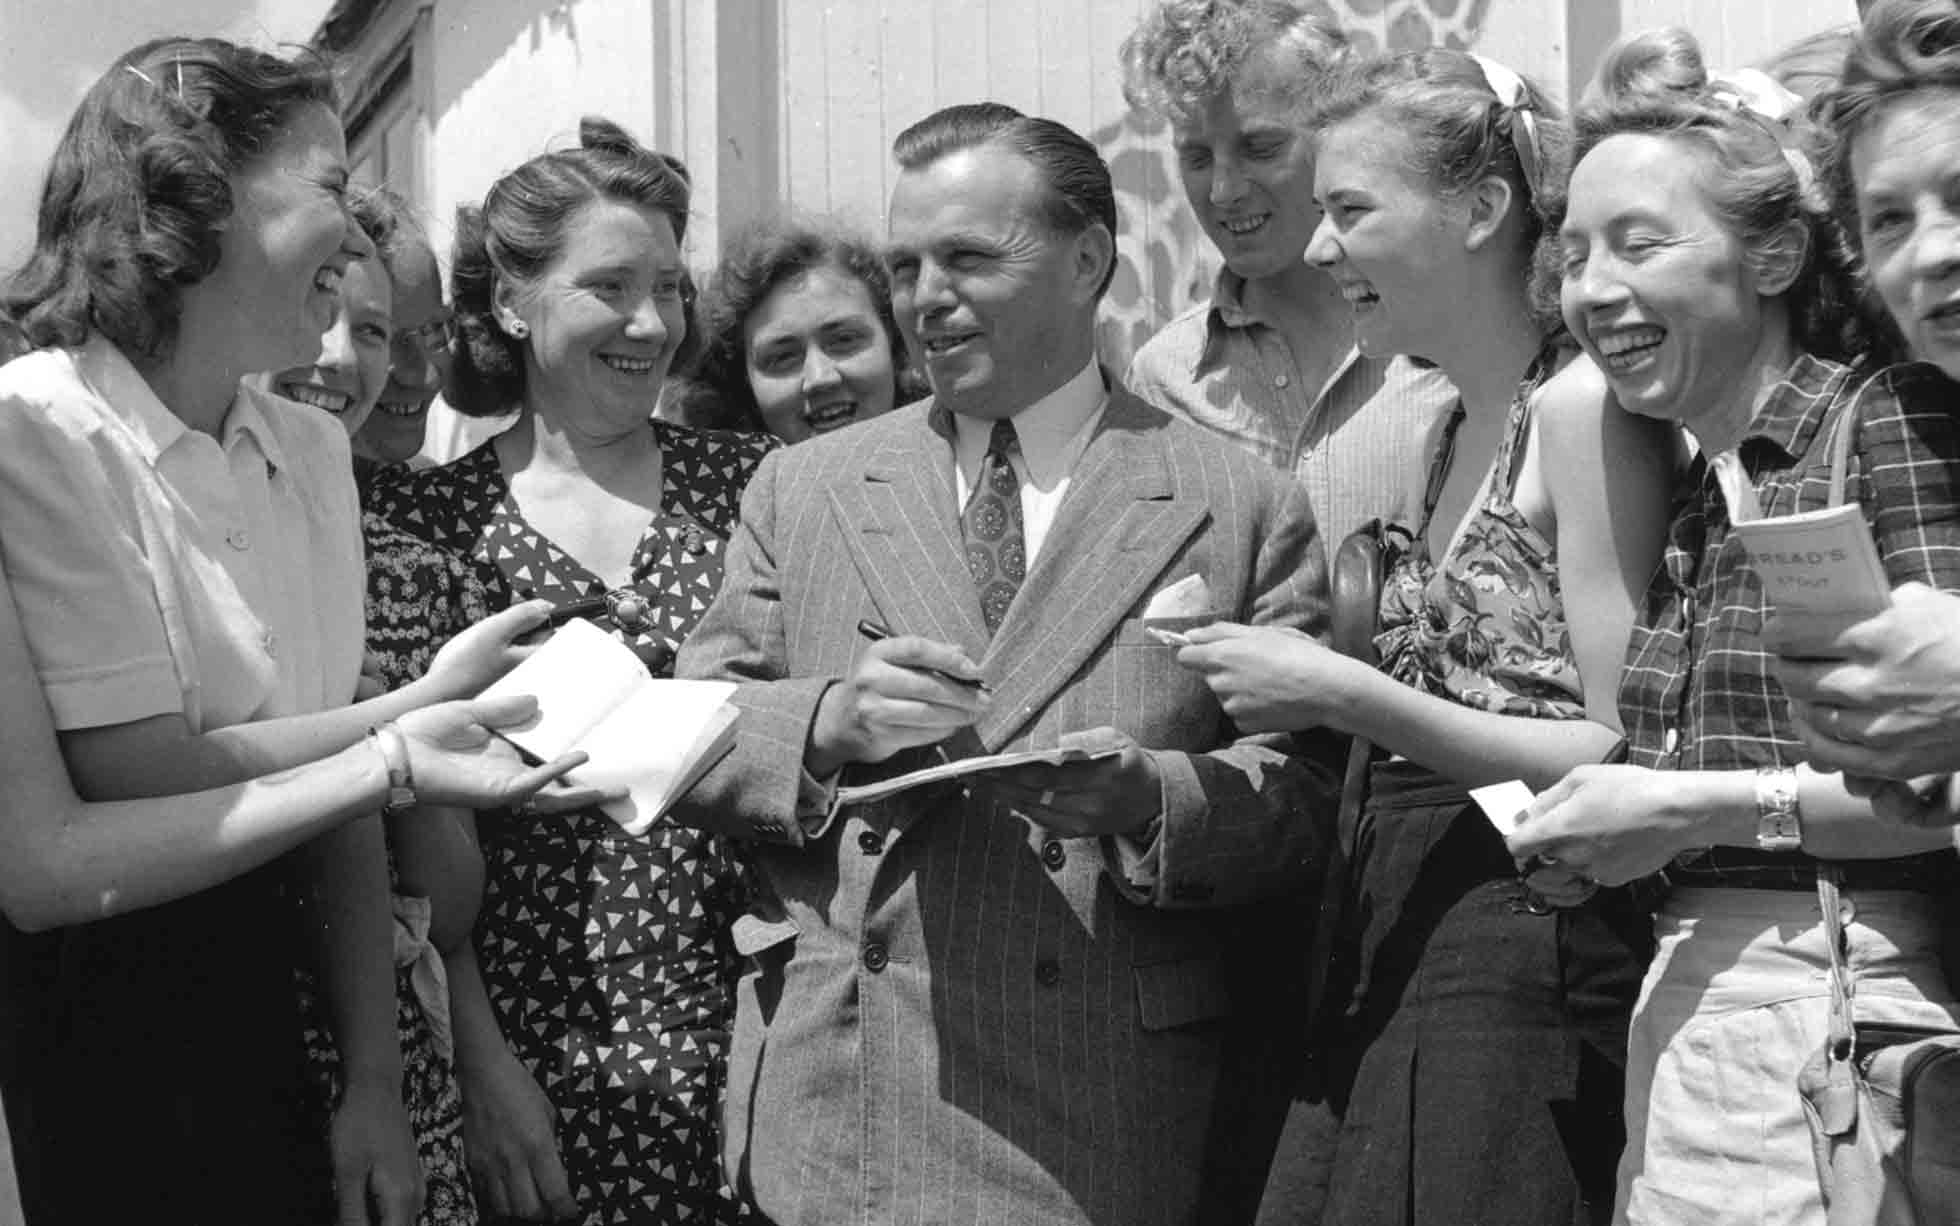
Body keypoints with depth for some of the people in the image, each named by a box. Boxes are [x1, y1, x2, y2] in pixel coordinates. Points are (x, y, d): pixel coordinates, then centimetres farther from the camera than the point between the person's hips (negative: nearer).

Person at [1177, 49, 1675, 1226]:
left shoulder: (1585, 409, -10)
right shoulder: (1446, 441, 15)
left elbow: (1626, 757, -14)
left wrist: (1351, 697, -16)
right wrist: (1292, 676, 3)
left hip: (1532, 980, -7)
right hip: (1406, 971, 8)